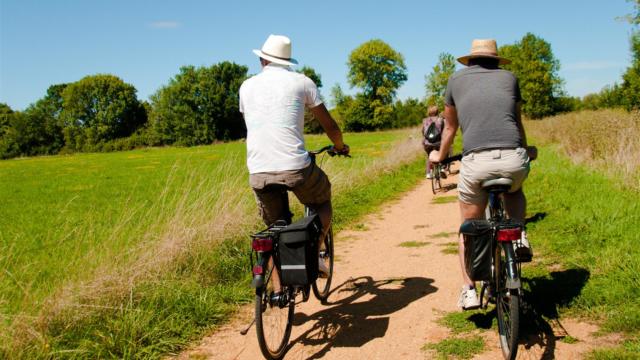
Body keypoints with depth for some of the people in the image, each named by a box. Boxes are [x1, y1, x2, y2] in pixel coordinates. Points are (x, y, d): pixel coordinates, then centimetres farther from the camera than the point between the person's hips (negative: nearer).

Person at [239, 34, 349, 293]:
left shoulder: (247, 86, 15)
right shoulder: (301, 81, 6)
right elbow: (329, 125, 10)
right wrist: (339, 146, 31)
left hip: (258, 172, 3)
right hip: (295, 167, -3)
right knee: (322, 202, 26)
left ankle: (278, 289, 16)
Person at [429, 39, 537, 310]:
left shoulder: (457, 79, 18)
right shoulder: (509, 77, 20)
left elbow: (450, 127, 28)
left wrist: (440, 156, 46)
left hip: (476, 162, -1)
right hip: (514, 159, 1)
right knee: (515, 192, 37)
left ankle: (469, 290, 13)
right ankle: (520, 237, 15)